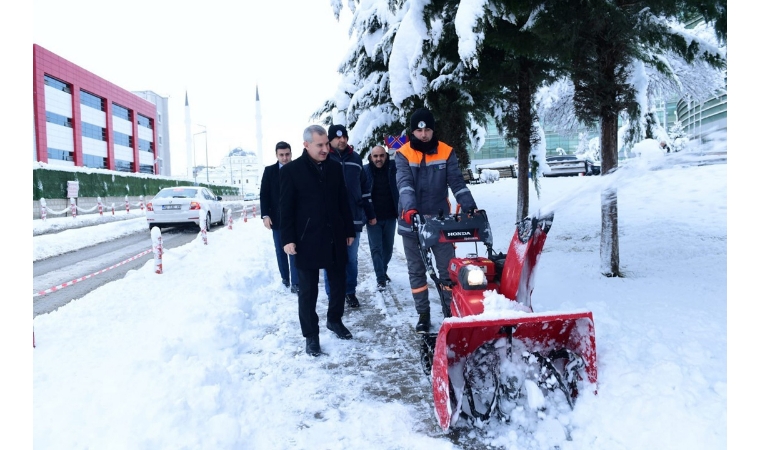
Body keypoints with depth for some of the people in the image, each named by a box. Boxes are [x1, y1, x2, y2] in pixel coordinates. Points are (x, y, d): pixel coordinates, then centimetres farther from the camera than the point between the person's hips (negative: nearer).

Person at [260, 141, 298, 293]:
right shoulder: (269, 171, 4)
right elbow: (264, 195, 1)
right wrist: (265, 215, -8)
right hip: (277, 218, 2)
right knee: (280, 251, 10)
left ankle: (295, 283, -3)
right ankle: (285, 278, 23)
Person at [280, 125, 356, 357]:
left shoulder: (335, 167, 7)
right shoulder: (291, 170, -5)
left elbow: (343, 201, 12)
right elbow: (286, 208, -6)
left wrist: (349, 230, 12)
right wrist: (288, 238, -11)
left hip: (335, 238, 4)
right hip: (307, 240, -4)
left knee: (339, 283, 15)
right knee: (308, 290, 3)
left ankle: (335, 319, 37)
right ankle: (311, 335, 15)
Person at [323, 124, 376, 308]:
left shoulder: (355, 158, 12)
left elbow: (364, 188, 17)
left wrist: (370, 213, 17)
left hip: (354, 218, 3)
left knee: (352, 259, 9)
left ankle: (350, 292, 22)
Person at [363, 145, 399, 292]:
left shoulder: (393, 167, -2)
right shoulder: (365, 171, -5)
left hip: (390, 217, 2)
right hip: (373, 218, -2)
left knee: (388, 247, 15)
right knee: (376, 248, -1)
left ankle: (383, 271, 35)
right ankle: (381, 278, 6)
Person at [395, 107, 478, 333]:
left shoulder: (446, 152, 1)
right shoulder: (403, 155, -4)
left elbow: (457, 182, -5)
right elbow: (404, 183, -18)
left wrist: (469, 206, -20)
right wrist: (409, 208, -36)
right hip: (412, 222, 0)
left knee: (447, 269, 3)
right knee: (417, 271, 9)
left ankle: (451, 312, 15)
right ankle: (423, 314, 21)